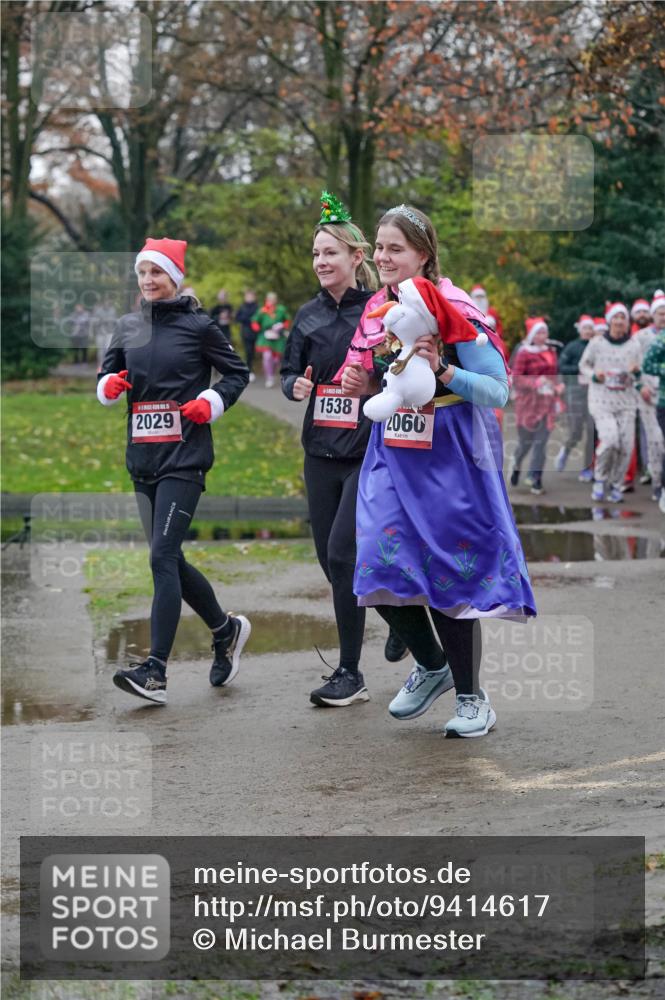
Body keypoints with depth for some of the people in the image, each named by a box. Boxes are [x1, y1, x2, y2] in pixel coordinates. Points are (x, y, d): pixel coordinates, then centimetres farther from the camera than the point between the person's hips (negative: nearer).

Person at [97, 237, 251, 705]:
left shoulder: (198, 326, -3)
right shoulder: (128, 327, 11)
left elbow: (237, 372, 5)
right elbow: (107, 376, 19)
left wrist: (211, 402, -10)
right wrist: (109, 385, -3)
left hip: (184, 456, -6)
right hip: (143, 456, 6)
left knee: (163, 556, -15)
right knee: (170, 560, 11)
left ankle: (155, 670, -17)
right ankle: (226, 629, 34)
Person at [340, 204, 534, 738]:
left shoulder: (453, 310, -13)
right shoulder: (376, 311, 7)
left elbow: (498, 391, -14)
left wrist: (443, 372, -28)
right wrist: (360, 384, -1)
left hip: (449, 458, -6)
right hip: (392, 455, 6)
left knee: (450, 572, -2)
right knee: (383, 568, -3)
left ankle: (471, 696, 15)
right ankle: (432, 665, 23)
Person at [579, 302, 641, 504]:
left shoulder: (634, 346, 3)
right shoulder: (597, 343, -1)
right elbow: (584, 364, 12)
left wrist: (637, 371, -12)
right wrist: (594, 375, -8)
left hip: (626, 400, 2)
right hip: (602, 399, -2)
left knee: (626, 445, -4)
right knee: (609, 438, -20)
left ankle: (616, 485, 15)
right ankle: (600, 480, 3)